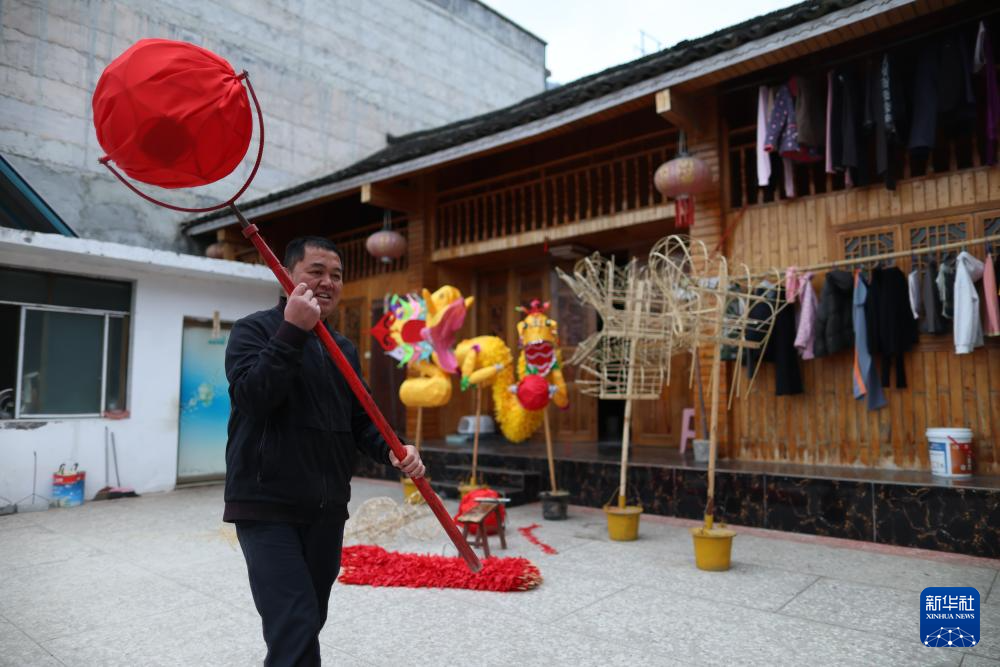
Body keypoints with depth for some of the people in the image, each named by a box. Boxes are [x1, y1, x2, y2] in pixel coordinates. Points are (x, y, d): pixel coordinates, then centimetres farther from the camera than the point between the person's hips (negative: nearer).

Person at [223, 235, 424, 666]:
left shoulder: (344, 349, 14)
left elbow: (360, 422, 14)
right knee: (295, 631, -13)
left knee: (308, 625, 16)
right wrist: (292, 330, -24)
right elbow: (252, 396, -21)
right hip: (267, 507, -6)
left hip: (327, 511, 7)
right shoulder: (254, 330, -4)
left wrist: (392, 451, -5)